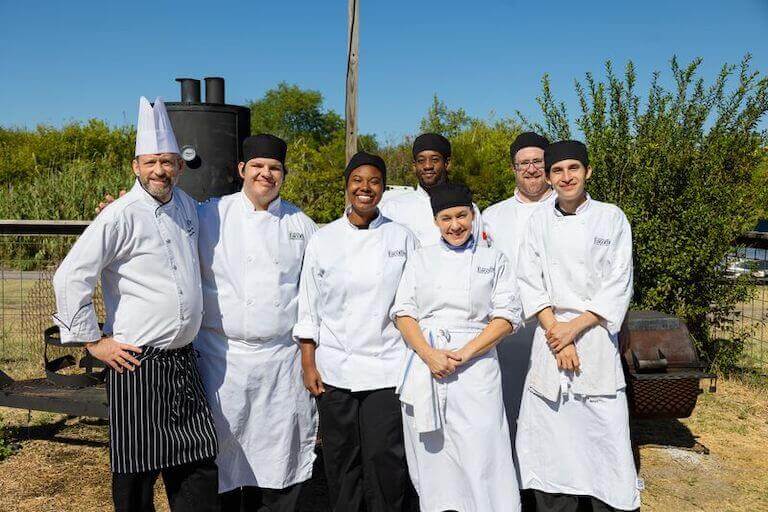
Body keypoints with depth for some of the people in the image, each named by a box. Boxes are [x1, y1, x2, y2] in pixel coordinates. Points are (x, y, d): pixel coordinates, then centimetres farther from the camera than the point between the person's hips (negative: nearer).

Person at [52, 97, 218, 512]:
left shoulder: (186, 205, 8)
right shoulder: (121, 216, -13)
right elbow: (70, 278, -13)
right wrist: (93, 341, -11)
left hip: (183, 360, 6)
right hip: (136, 364, -6)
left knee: (197, 462, 13)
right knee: (137, 475, 6)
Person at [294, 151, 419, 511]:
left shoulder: (402, 238, 5)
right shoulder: (322, 240, 5)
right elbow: (308, 308, 6)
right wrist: (308, 364, 2)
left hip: (387, 369, 0)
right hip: (335, 370, 1)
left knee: (385, 458, -2)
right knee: (342, 461, 9)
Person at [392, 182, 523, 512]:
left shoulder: (494, 260, 8)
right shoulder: (420, 259, 11)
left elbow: (506, 316, 0)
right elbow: (403, 312, 5)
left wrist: (463, 354, -11)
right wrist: (429, 355, -11)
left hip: (476, 369, -1)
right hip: (425, 369, 2)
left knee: (481, 456, -6)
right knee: (431, 453, 6)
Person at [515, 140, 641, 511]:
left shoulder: (611, 218, 1)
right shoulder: (540, 221, 7)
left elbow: (618, 286, -4)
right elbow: (529, 281, 2)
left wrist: (575, 327, -11)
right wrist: (555, 330, -9)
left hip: (596, 336, -2)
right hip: (551, 338, 2)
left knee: (604, 432, -1)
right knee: (551, 438, 5)